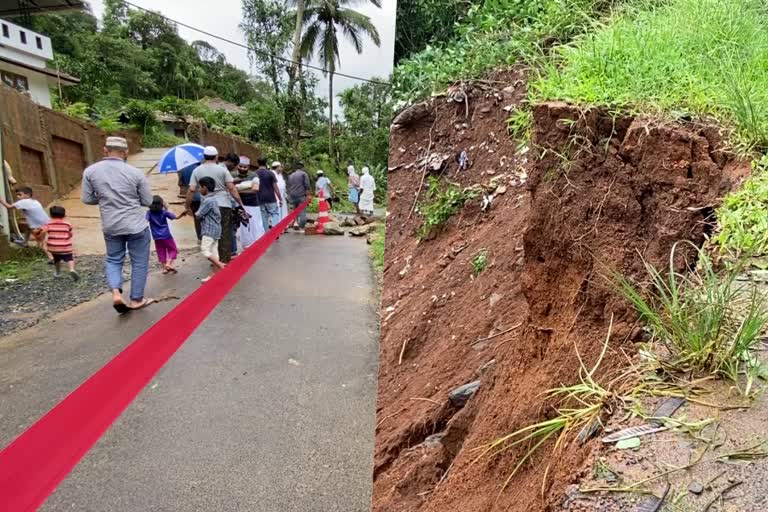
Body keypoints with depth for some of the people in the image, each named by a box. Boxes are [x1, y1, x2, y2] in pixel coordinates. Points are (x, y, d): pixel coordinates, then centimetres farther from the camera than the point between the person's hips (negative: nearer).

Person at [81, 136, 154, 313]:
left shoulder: (90, 171, -3)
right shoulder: (135, 173, -11)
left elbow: (87, 199, 1)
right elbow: (148, 201, -5)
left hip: (110, 226, 3)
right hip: (136, 225, -3)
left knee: (113, 260, 20)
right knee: (139, 262, 11)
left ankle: (116, 293, 1)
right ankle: (136, 299, 18)